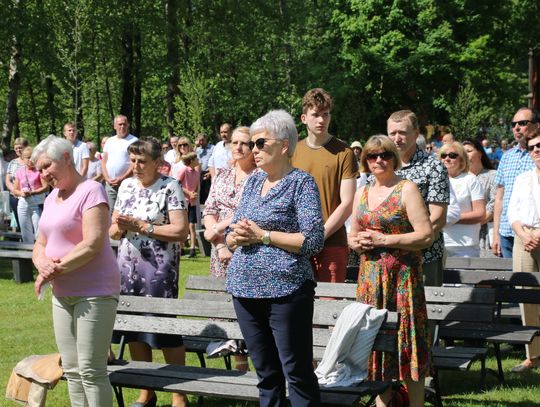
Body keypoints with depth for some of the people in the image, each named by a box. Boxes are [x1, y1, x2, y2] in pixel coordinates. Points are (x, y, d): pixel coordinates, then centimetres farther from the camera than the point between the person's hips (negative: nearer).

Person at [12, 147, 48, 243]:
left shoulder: (39, 170, -3)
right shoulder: (19, 172, 8)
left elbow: (46, 187, -10)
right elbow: (15, 190, 11)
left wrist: (32, 192, -19)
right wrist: (21, 193, -10)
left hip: (37, 203, -4)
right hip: (23, 203, 4)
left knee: (39, 231, -8)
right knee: (25, 233, 11)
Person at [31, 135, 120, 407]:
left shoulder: (90, 191, -10)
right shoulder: (52, 197, 15)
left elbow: (93, 244, -18)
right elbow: (40, 245, 16)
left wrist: (57, 269, -14)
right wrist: (43, 264, -7)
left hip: (94, 292, -8)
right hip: (62, 294, 8)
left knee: (91, 370, -7)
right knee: (71, 370, 10)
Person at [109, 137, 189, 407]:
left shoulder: (170, 187, -7)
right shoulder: (126, 186, 11)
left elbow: (181, 231, -14)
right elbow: (113, 230, 15)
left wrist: (142, 227, -15)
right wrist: (120, 226, -8)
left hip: (159, 269, -6)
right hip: (128, 266, 6)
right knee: (133, 327, 8)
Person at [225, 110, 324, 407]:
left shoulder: (301, 182, -5)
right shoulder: (253, 182, 15)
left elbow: (313, 240, -14)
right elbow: (230, 236, 18)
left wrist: (262, 235, -14)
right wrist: (237, 236, -6)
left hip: (285, 290, -7)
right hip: (245, 289, 7)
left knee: (297, 373, -3)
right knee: (265, 373, 14)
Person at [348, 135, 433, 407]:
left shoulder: (406, 189, -5)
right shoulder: (362, 193, 14)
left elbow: (426, 235, -13)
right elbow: (353, 235, 25)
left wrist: (383, 239, -16)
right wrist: (356, 243, 1)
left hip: (402, 275, -6)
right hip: (370, 276, 6)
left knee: (407, 342, -5)